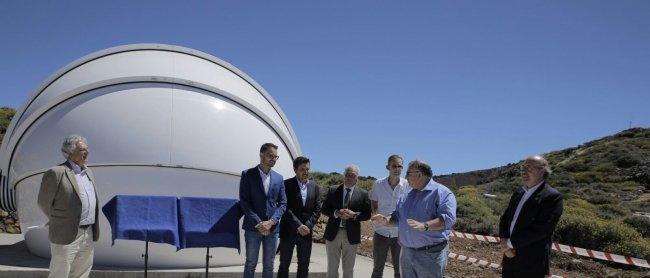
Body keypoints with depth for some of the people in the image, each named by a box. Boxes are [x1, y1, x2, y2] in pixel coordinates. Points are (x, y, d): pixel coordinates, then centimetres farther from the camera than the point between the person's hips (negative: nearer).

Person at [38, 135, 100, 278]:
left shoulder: (88, 172, 12)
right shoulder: (56, 173, -13)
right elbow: (43, 203, -6)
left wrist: (94, 231, 16)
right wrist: (59, 222, 6)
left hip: (88, 234, 7)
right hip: (67, 236, -7)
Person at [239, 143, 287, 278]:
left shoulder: (279, 178, 9)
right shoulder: (248, 175, -2)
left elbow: (282, 203, 6)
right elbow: (244, 202, -7)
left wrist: (271, 222, -9)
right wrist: (258, 223, -14)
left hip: (272, 228, 3)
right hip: (253, 227, -3)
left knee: (269, 265, 9)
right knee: (251, 264, 3)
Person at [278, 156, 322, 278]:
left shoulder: (314, 187, 8)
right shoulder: (287, 185, -5)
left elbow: (317, 210, 4)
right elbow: (286, 208, -12)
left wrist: (308, 226, -10)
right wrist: (299, 226, -18)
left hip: (306, 232, 3)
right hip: (288, 231, -3)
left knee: (304, 266, 9)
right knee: (284, 265, 4)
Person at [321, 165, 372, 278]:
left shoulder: (363, 194, 1)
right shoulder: (333, 190, 3)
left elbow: (367, 214, 0)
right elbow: (324, 209, 2)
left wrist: (354, 215, -18)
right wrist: (336, 213, -16)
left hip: (351, 235, 0)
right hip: (333, 233, 1)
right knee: (332, 267, 11)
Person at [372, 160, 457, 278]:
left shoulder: (441, 192, -10)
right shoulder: (408, 196, 15)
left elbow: (448, 218, -23)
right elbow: (398, 217, 21)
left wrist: (424, 226, -36)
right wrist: (386, 220, -1)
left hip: (430, 255, -7)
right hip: (407, 252, 7)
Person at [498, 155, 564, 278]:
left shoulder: (552, 197, -12)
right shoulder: (518, 193, 11)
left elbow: (540, 229, -20)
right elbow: (505, 219, 10)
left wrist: (511, 242, -14)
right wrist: (505, 243, -7)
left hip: (532, 262, -6)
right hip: (510, 256, 6)